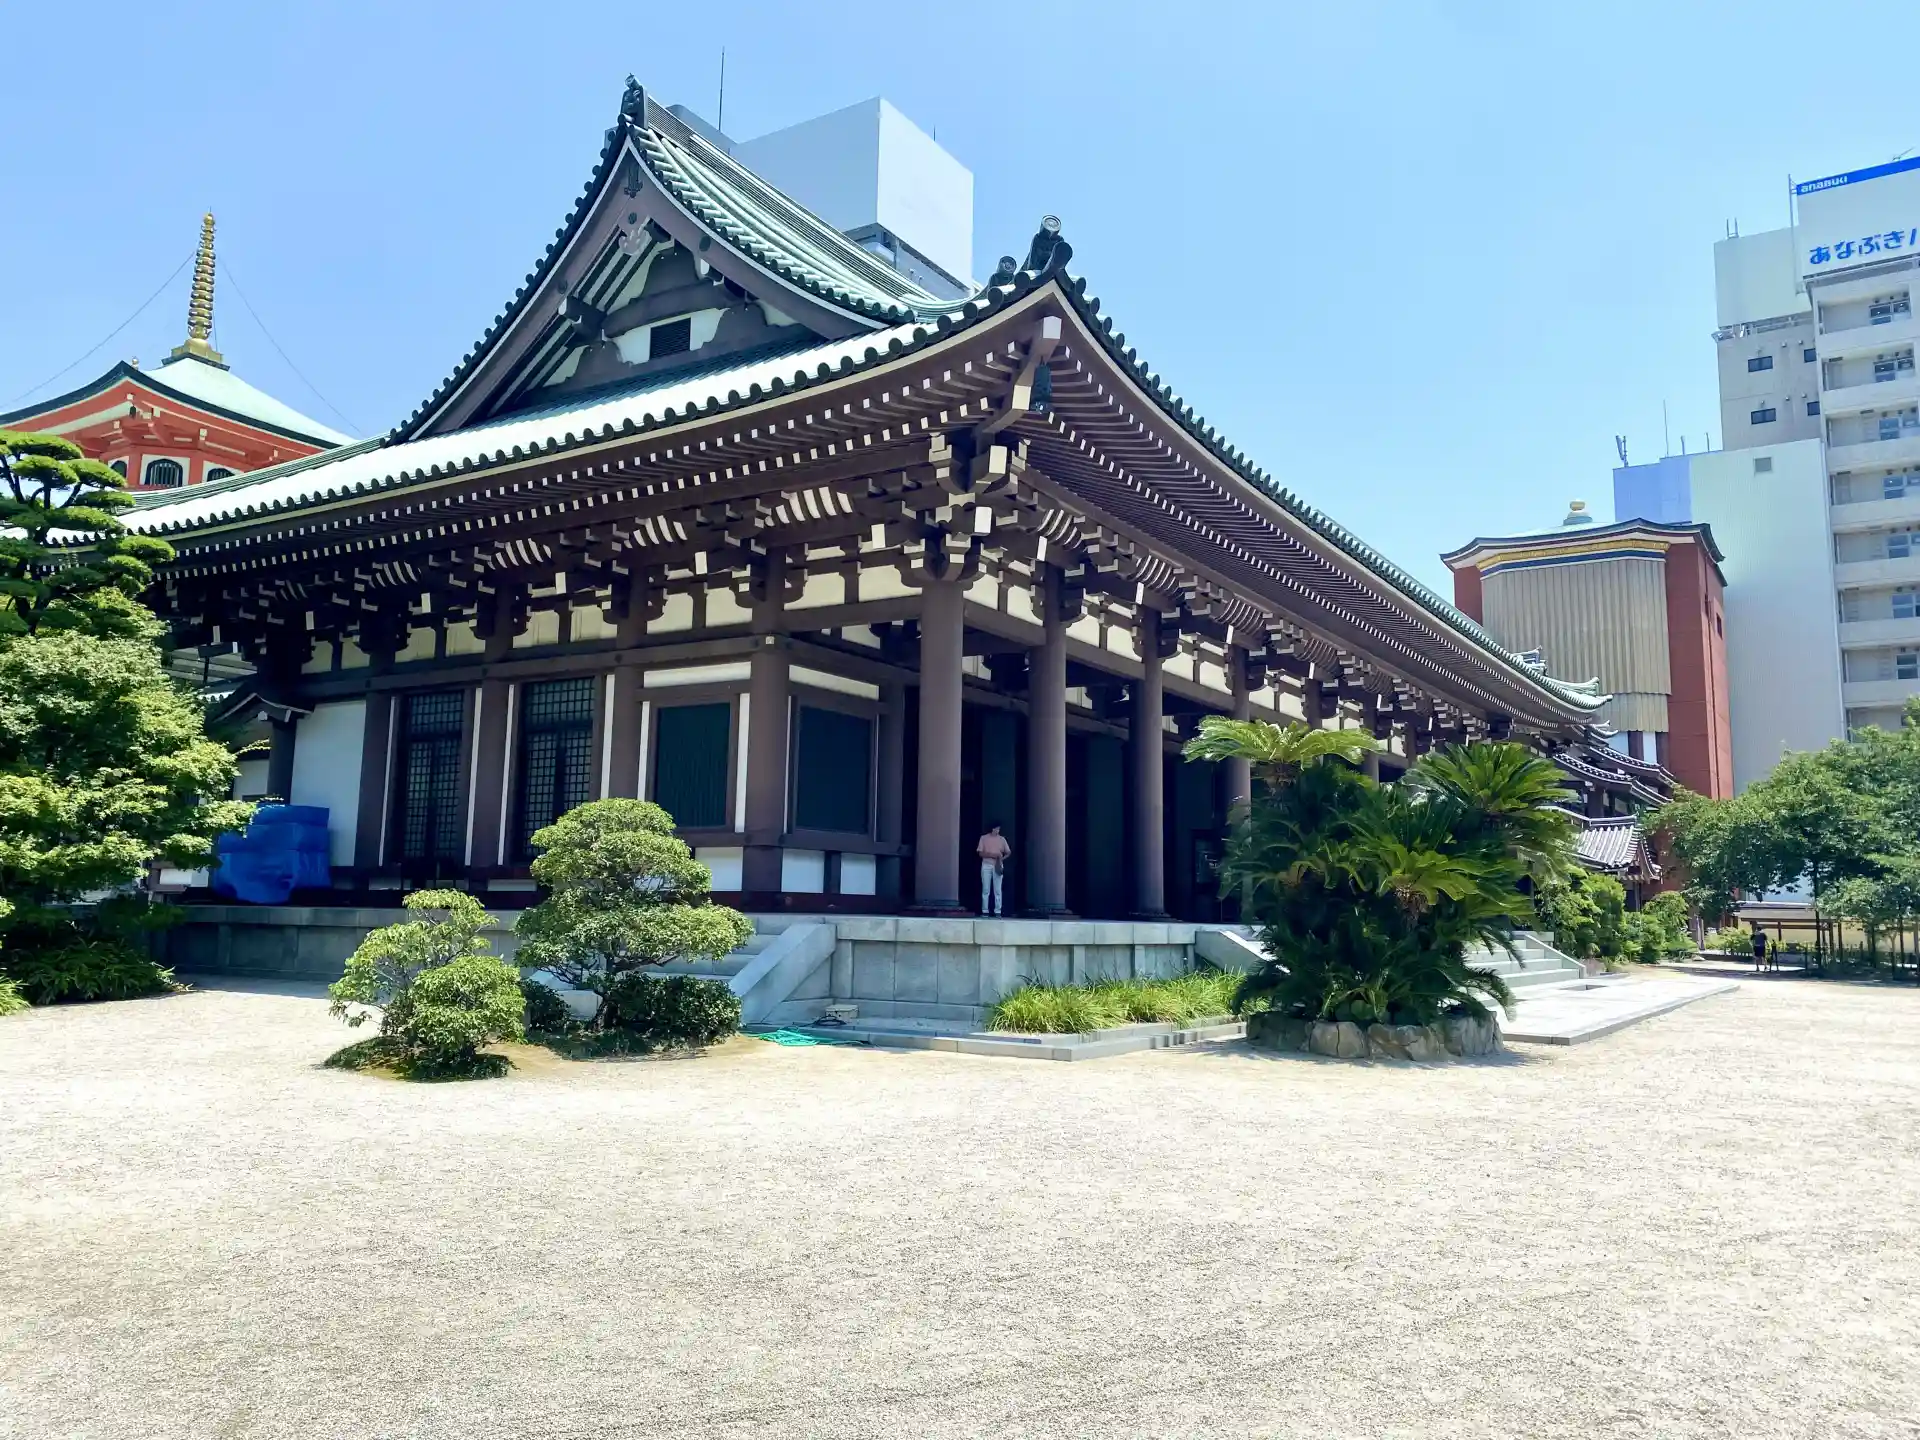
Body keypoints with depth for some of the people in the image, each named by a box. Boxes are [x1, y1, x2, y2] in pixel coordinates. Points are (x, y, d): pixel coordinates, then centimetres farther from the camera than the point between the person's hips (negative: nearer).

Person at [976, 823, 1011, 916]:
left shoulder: (1002, 839, 7)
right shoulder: (984, 838, 2)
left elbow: (1008, 852, 10)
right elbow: (980, 853, -3)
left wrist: (1002, 858, -9)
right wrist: (992, 855, -16)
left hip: (998, 866, 1)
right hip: (986, 866, -1)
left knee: (998, 890, -2)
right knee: (986, 890, -1)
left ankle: (997, 911, 0)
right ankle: (985, 911, 2)